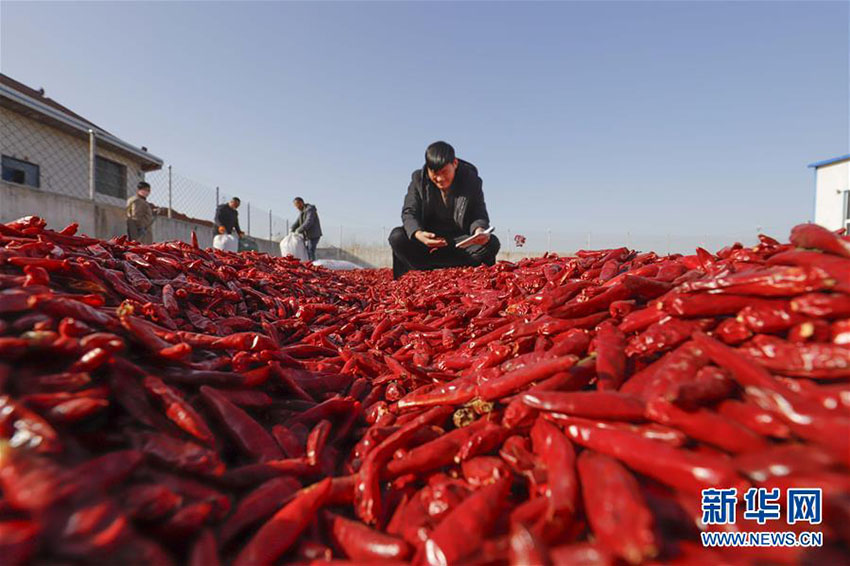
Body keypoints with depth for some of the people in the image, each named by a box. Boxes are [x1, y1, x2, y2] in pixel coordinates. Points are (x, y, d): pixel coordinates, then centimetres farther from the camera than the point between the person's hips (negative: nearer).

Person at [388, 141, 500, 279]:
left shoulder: (471, 180, -7)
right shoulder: (419, 179, -6)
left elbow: (479, 215, -7)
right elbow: (409, 212, -11)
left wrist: (479, 230, -34)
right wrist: (417, 233, -35)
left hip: (459, 241, 0)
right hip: (428, 238, 0)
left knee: (491, 243, -28)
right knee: (397, 237, -28)